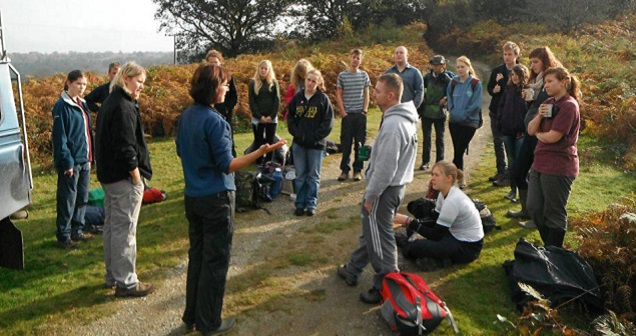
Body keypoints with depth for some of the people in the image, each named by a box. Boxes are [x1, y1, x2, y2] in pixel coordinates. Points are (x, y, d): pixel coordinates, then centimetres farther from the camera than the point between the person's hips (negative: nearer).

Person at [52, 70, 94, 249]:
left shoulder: (82, 104, 12)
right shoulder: (62, 106, -11)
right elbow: (60, 137, -14)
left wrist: (90, 156, 13)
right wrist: (67, 162, -18)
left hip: (84, 159, 8)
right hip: (71, 160, -8)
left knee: (82, 198, 14)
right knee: (68, 200, 0)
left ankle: (77, 230, 26)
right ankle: (63, 236, 10)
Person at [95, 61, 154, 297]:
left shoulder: (110, 102, 13)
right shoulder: (123, 107, -19)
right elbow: (126, 148, -23)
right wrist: (137, 177, -16)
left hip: (109, 175, 10)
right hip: (125, 179, -10)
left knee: (111, 226, 17)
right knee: (125, 229, -2)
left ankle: (112, 275, 30)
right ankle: (126, 282, 8)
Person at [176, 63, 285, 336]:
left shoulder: (186, 116, 5)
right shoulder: (215, 121, -19)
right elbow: (227, 165, -19)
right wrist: (260, 152, -26)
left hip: (192, 197, 8)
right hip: (216, 199, -8)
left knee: (196, 256, 17)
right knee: (216, 261, 5)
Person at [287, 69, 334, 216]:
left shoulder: (323, 99, -6)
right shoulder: (297, 97, 2)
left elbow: (328, 122, -7)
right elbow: (290, 117, 8)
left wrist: (316, 136, -13)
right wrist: (296, 133, -5)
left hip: (316, 144, -3)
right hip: (299, 143, 3)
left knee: (313, 176, 8)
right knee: (300, 175, 9)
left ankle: (311, 204, 18)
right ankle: (300, 203, 19)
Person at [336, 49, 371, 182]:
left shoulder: (364, 75, 6)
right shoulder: (342, 75, 0)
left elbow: (366, 94, 8)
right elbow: (338, 95, 1)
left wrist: (365, 110, -2)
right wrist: (343, 113, -5)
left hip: (360, 114, 2)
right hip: (347, 115, -1)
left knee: (360, 143, 5)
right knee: (346, 143, 2)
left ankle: (358, 170, 14)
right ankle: (344, 170, 13)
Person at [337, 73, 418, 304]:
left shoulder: (393, 125, -26)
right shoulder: (404, 118, 6)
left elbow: (385, 167, -27)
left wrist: (370, 195, -17)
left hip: (385, 189, -10)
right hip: (396, 185, 10)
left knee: (379, 238, 4)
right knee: (370, 230, 22)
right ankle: (352, 270, 38)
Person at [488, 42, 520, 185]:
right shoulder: (497, 70, 6)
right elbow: (489, 88, 11)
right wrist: (494, 90, -13)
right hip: (496, 111, 5)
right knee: (498, 141, 13)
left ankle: (510, 175, 4)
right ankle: (501, 172, 25)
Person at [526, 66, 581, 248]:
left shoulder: (569, 106, -14)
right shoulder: (549, 103, 14)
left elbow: (552, 137, -20)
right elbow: (531, 130, 8)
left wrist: (538, 134, 0)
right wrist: (539, 115, -10)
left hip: (558, 168, -9)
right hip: (540, 164, 9)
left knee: (554, 213, 2)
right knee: (534, 208, 13)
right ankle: (548, 247, 29)